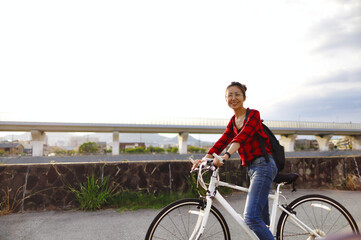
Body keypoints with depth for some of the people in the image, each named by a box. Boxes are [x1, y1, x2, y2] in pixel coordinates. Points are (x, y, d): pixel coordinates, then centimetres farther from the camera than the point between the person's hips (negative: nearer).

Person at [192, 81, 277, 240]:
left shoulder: (253, 114, -7)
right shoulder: (233, 122, 14)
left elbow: (242, 137, -25)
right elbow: (222, 141, 2)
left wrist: (226, 155, -41)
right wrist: (205, 158, -12)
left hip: (263, 165, -8)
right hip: (251, 168, 8)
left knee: (251, 217, -18)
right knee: (264, 219, 16)